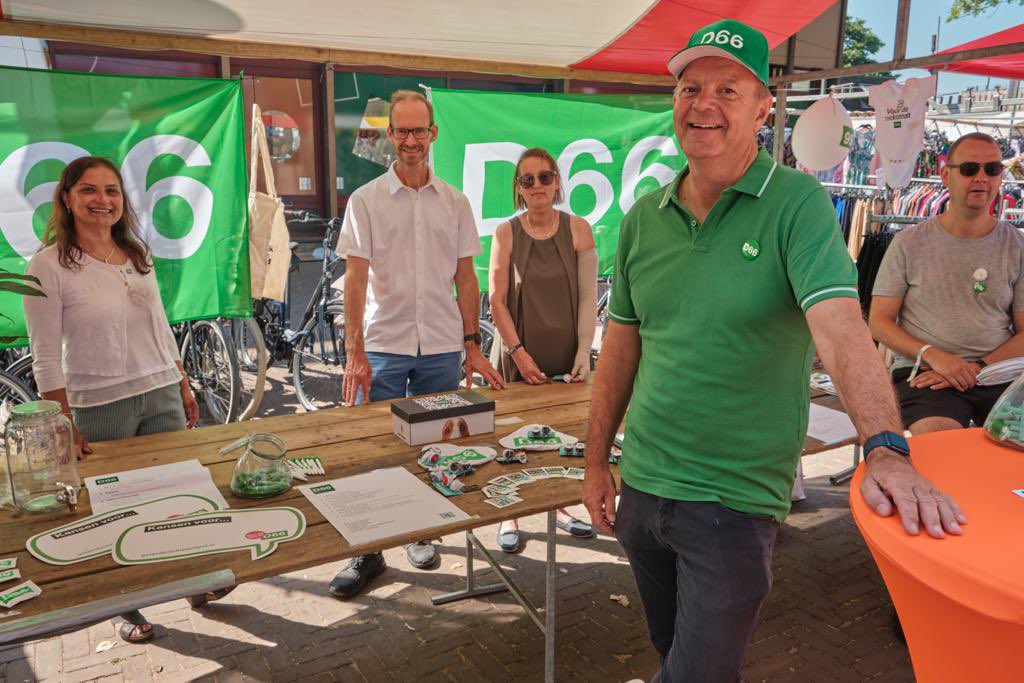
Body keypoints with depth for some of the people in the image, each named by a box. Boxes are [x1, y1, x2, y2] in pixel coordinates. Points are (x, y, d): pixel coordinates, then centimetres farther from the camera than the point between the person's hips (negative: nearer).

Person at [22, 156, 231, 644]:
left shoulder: (138, 256, 7)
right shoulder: (49, 266, -9)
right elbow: (46, 359, -10)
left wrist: (184, 387, 14)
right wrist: (65, 429, -13)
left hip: (162, 396, 4)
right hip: (99, 408, -4)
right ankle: (126, 608, 27)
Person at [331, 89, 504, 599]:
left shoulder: (454, 202, 8)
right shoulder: (366, 200, 0)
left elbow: (465, 278, 9)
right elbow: (355, 278, -6)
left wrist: (472, 345, 4)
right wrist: (355, 354, -13)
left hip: (441, 347, 2)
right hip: (382, 346, -2)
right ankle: (367, 552, 15)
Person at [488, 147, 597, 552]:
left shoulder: (577, 229, 0)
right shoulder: (506, 234, -1)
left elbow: (588, 296, -1)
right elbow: (497, 300, -4)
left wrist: (584, 349, -9)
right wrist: (520, 352, -10)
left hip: (565, 354, 1)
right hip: (518, 355, -1)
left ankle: (559, 507, 31)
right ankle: (509, 516, 20)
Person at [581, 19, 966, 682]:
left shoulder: (797, 204, -11)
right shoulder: (644, 217, 3)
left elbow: (840, 326, -24)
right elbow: (622, 344, 7)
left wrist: (887, 449, -38)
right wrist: (597, 461, 9)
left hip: (736, 502, -5)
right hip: (642, 485, 5)